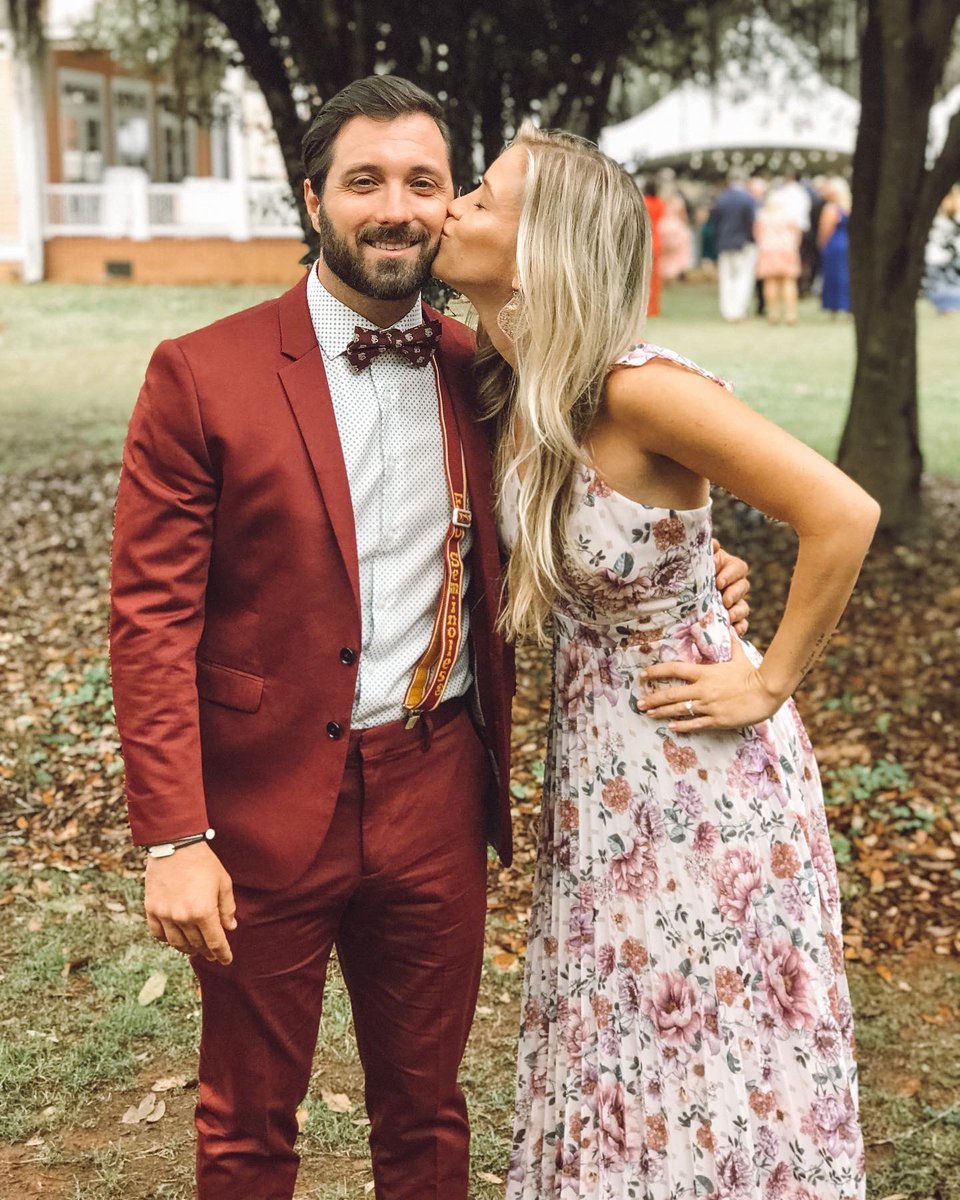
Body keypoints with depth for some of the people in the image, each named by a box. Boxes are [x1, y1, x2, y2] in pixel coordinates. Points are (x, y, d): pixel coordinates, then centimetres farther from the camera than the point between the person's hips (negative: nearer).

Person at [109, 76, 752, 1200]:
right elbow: (152, 619, -10)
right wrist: (173, 840, -15)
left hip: (437, 800, 3)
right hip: (266, 803, -3)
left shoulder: (479, 371, 4)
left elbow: (519, 555, 15)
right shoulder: (202, 376, -9)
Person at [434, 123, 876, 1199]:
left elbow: (843, 516, -27)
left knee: (716, 1069, 10)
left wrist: (769, 684, -18)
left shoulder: (638, 389, -24)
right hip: (595, 756, 7)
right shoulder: (507, 387, -1)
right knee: (616, 1062, 21)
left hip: (700, 762, -7)